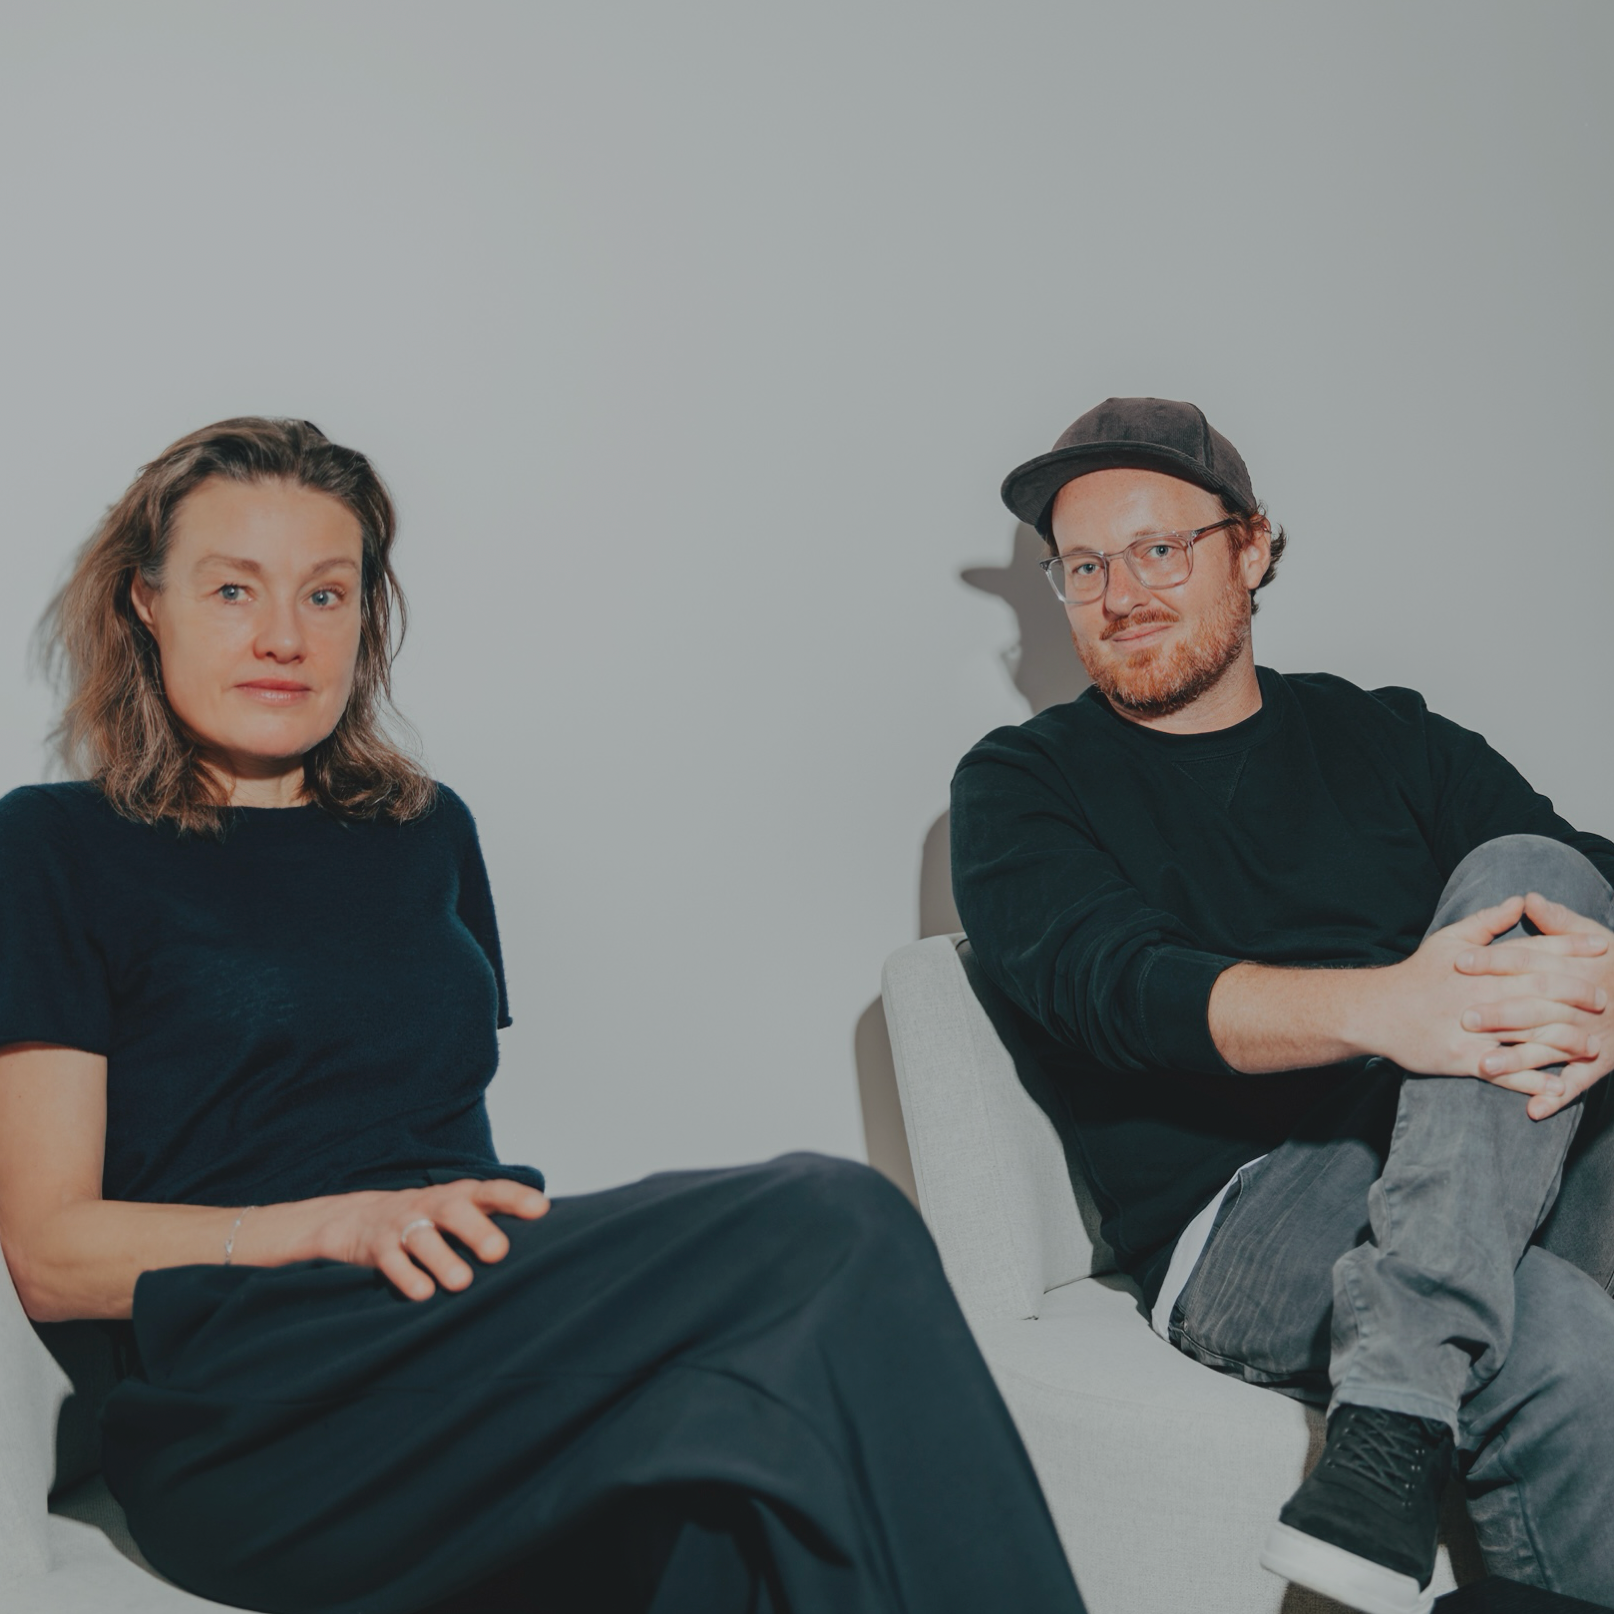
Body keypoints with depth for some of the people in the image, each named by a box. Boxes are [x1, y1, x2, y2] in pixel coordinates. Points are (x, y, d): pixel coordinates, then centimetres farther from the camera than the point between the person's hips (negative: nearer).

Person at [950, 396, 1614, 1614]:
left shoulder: (1388, 739, 19)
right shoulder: (1024, 782, 10)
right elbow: (1109, 982, -10)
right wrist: (1379, 1009, -29)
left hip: (1515, 1181, 5)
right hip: (1234, 1219, -4)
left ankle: (1391, 1419, -32)